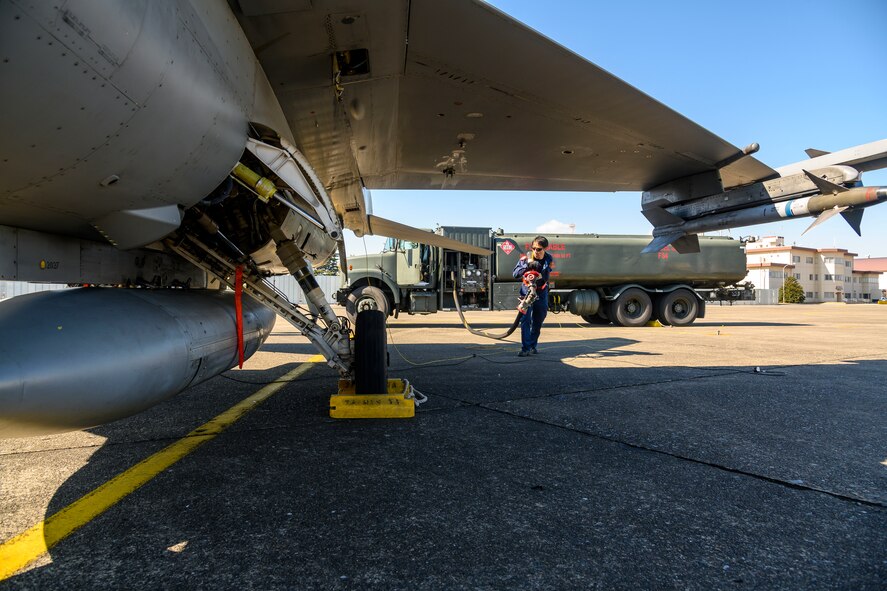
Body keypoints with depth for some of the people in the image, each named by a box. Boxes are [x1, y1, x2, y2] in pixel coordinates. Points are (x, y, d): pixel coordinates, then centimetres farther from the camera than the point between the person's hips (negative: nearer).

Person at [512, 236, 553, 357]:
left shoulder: (549, 260, -4)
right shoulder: (526, 258, -11)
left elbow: (545, 277, -16)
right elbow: (515, 274, -15)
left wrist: (537, 266, -34)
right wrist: (527, 265, -29)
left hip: (541, 294, 3)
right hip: (527, 292, -3)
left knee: (538, 322, 10)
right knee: (525, 320, -13)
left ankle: (532, 346, 25)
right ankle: (525, 348, -14)